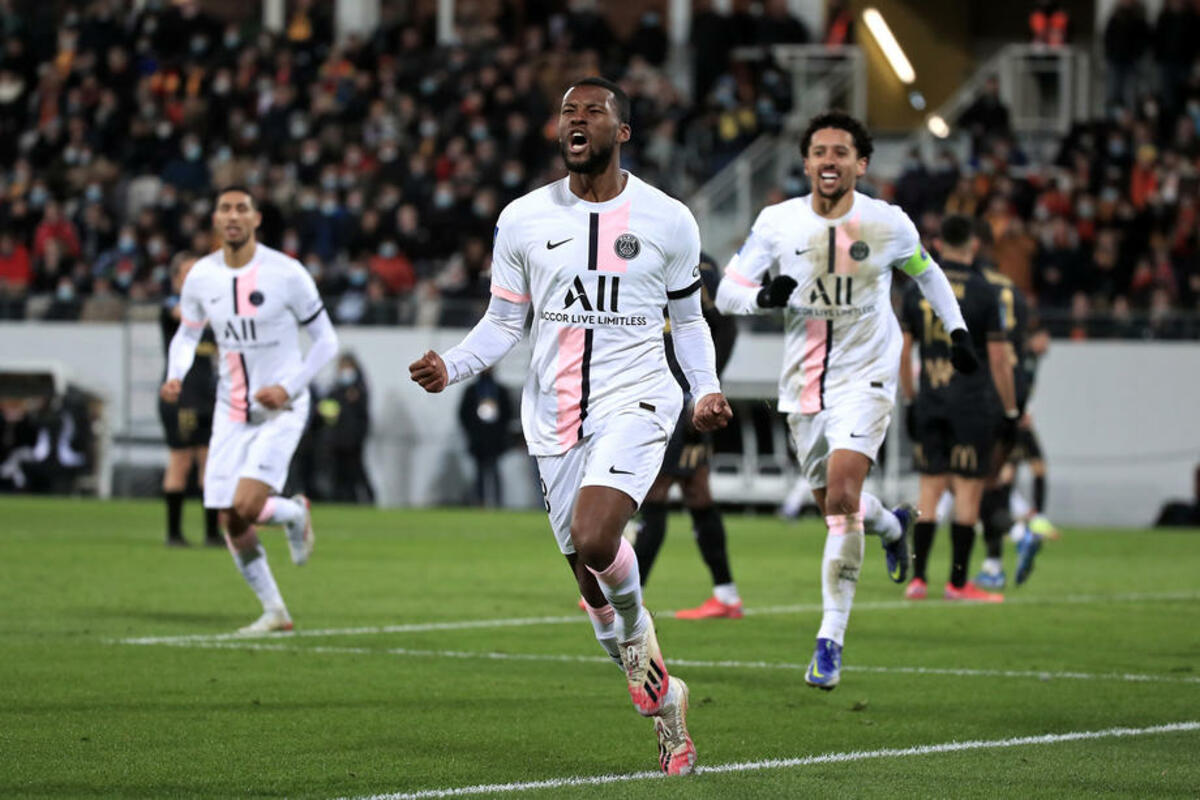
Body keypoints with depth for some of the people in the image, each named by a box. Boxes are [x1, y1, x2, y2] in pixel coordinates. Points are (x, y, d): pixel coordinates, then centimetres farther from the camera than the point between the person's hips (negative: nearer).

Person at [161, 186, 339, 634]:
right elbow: (187, 334, 16)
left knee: (246, 508, -21)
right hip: (231, 412, 5)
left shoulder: (286, 274, -13)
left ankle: (294, 513, 14)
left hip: (281, 411, -5)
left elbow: (326, 340, -5)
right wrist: (176, 375, -5)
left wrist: (289, 388, -17)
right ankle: (274, 611, 19)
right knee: (231, 523, 2)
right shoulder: (201, 277, 0)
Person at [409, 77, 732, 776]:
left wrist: (707, 390, -4)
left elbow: (689, 319, 12)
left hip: (634, 402, -3)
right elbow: (503, 324, 9)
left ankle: (639, 635, 5)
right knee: (589, 575, 5)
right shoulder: (524, 219, 4)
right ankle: (664, 699, 25)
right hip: (556, 415, 3)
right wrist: (449, 366, -8)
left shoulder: (669, 220, 1)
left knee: (594, 540, -27)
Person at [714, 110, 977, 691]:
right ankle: (892, 526, 52)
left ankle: (831, 642, -16)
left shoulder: (887, 224, -7)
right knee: (834, 504, 15)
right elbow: (725, 294, -4)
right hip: (803, 381, 3)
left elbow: (925, 270, 15)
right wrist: (761, 297, -25)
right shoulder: (777, 223, -6)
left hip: (864, 376, -3)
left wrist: (957, 329, 12)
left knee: (841, 497, -20)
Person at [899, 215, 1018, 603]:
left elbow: (903, 352, 8)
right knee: (968, 489, 2)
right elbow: (998, 357, -7)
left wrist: (909, 400, 18)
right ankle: (958, 582, 2)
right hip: (972, 404, -4)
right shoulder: (983, 292, -7)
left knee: (930, 488, 9)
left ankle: (917, 578, 4)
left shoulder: (916, 290, 4)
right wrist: (1010, 411, 0)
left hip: (929, 405, 4)